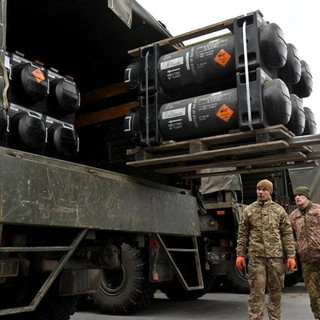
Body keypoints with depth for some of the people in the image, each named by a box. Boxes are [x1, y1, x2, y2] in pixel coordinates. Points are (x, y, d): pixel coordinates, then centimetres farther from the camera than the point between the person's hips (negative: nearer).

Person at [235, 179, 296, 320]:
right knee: (256, 292, -2)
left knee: (276, 291, 10)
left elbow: (287, 235, 6)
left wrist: (291, 256, 0)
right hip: (256, 257, -1)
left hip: (276, 256, 1)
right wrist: (240, 254, 1)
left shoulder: (279, 210, 8)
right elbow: (242, 234, 8)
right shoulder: (248, 210, 8)